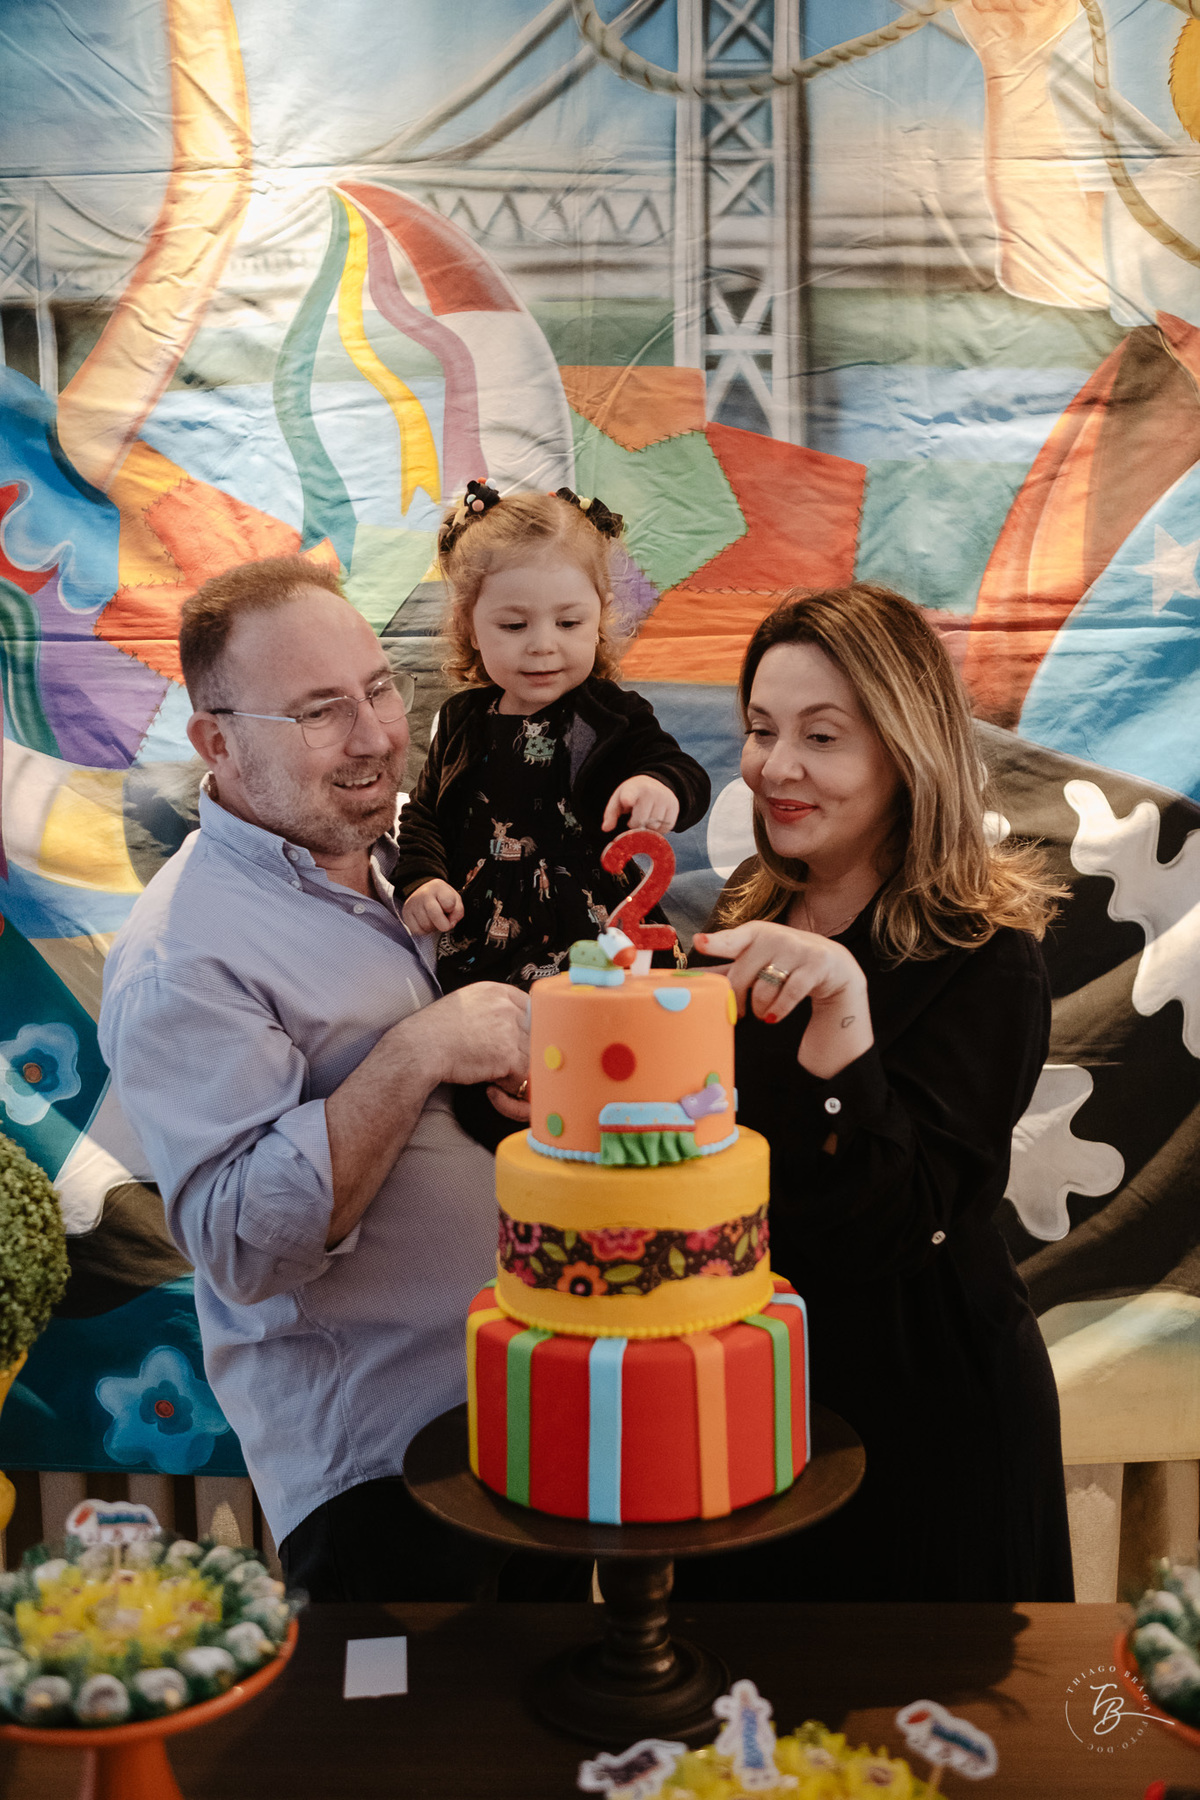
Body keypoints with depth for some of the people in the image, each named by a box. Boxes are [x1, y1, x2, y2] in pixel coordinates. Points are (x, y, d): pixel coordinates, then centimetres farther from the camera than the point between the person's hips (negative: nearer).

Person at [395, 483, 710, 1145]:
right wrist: (422, 879, -3)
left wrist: (661, 787, -40)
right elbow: (425, 812, 16)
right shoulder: (463, 720, 8)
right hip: (475, 960, 4)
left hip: (586, 959, -4)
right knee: (484, 1117, 13)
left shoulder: (610, 718, -5)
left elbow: (686, 778, -16)